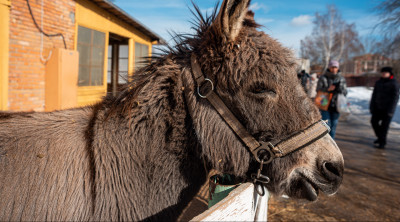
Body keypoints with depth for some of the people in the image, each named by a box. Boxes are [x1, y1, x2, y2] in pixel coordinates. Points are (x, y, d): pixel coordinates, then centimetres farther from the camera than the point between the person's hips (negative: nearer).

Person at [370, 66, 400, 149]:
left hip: (387, 109, -5)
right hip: (378, 107, 6)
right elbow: (374, 95, 12)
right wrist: (371, 106, 7)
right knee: (374, 121, 9)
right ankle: (380, 137, 29)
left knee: (384, 125, -2)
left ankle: (382, 142, 9)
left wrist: (390, 110, -15)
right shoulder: (378, 82, 8)